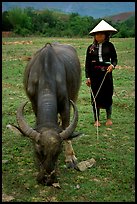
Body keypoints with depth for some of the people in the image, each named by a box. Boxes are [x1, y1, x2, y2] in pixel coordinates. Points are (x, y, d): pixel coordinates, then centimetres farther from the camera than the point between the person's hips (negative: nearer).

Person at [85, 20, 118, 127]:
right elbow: (87, 63, 8)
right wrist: (87, 77, 2)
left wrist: (112, 65, -15)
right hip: (95, 74, 1)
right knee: (95, 97, 3)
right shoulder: (91, 48, 6)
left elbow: (115, 59, 7)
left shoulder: (110, 46, 5)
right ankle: (97, 120, 14)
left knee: (108, 95, 3)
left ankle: (109, 118, 20)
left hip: (106, 73, -1)